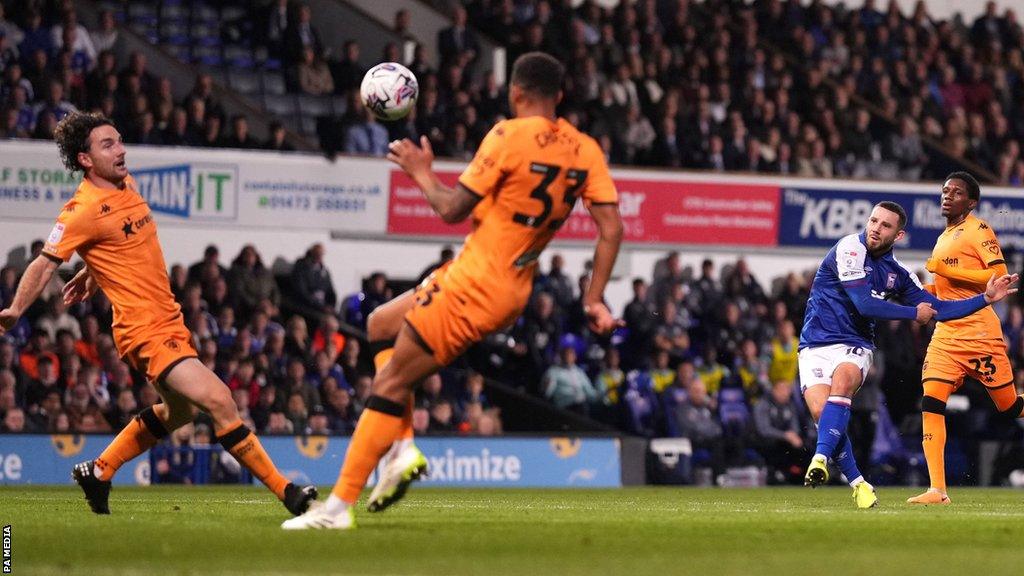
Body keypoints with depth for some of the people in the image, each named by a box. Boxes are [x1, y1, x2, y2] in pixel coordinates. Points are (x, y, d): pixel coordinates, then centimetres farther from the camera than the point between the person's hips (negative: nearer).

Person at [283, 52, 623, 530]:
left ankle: (339, 506, -4)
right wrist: (595, 301, 4)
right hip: (513, 290, 8)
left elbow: (452, 209, -14)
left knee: (389, 385, -3)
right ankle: (402, 447, 12)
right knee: (380, 325, 23)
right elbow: (611, 228, 0)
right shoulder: (585, 151, 3)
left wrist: (421, 173, 4)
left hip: (473, 285, -8)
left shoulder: (510, 136, -15)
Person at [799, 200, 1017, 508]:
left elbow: (937, 308, 17)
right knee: (821, 412, -22)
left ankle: (820, 459, -41)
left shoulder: (897, 272, 9)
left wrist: (986, 298, 10)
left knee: (842, 381, -33)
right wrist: (914, 313, -4)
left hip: (853, 346, 3)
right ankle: (858, 484, -6)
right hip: (816, 345, -3)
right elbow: (865, 304, -16)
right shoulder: (850, 249, -10)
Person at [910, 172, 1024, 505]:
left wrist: (946, 270, -18)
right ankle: (937, 490, -13)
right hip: (946, 333, 7)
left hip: (978, 332, -7)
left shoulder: (978, 230, -6)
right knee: (931, 401, -10)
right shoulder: (944, 238, 20)